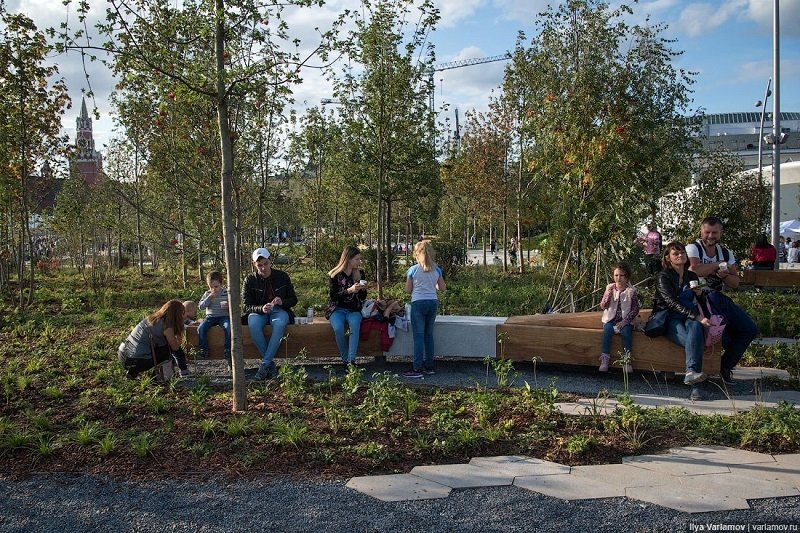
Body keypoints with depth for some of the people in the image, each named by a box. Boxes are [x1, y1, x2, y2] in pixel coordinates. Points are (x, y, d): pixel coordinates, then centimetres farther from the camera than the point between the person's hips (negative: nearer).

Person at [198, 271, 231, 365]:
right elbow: (201, 306, 1)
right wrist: (209, 298, -11)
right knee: (201, 329, -25)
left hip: (223, 316, -2)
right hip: (210, 317, 3)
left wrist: (228, 306, -17)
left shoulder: (226, 293, 2)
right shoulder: (207, 294, 9)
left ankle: (228, 353, -24)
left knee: (228, 328, -33)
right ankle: (203, 351, -13)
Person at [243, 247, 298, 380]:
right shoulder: (250, 280, 0)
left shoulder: (282, 276, 2)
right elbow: (246, 306, -2)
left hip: (279, 310, 0)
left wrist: (282, 302, -16)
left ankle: (265, 364, -32)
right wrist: (261, 308, -23)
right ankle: (271, 363, -26)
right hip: (258, 312, 0)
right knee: (253, 325, -36)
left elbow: (293, 299, 7)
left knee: (279, 324, -37)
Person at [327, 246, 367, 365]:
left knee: (355, 326, -32)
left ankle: (352, 360, -34)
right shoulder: (335, 275, -2)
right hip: (337, 309, -2)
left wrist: (364, 290, -8)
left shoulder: (360, 274, 9)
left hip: (354, 310, 2)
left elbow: (362, 298, 14)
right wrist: (349, 290, -22)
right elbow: (333, 296, -9)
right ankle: (345, 360, -18)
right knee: (338, 328, -33)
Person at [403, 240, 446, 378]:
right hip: (433, 303, 4)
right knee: (429, 335, 12)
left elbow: (408, 290, -2)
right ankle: (429, 366, 16)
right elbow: (442, 288, 10)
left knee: (418, 336, -3)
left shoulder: (413, 270, -8)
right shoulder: (436, 269, 3)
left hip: (418, 303, -4)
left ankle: (417, 368, -5)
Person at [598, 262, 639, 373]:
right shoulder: (610, 288, 4)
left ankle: (627, 360, -22)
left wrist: (624, 321, -15)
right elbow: (603, 306, 0)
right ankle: (605, 359, -24)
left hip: (625, 320, -1)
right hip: (611, 319, 1)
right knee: (607, 330, -29)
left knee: (626, 331, -31)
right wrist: (608, 294, -18)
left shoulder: (632, 291, -1)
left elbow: (635, 309, -3)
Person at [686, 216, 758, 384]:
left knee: (750, 329, -5)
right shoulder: (693, 248, -6)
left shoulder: (726, 253, 12)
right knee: (714, 298, -40)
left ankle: (726, 366, 8)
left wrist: (724, 275, -13)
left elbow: (735, 283, 10)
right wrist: (719, 265, -12)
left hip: (719, 298, 7)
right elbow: (694, 270, -26)